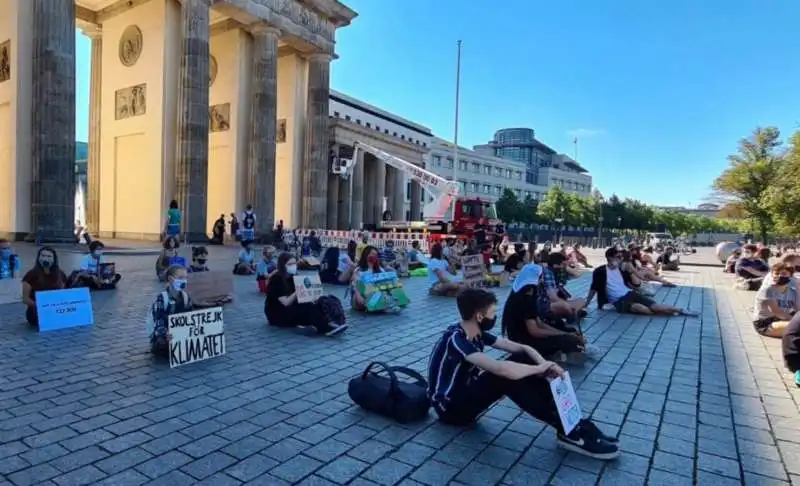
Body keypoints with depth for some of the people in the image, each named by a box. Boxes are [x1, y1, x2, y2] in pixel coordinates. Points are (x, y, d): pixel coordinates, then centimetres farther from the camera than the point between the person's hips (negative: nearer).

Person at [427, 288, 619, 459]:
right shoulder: (455, 339, -28)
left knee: (522, 359, -9)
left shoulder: (477, 333, 0)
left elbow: (522, 348, 0)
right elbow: (501, 369, -40)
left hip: (467, 393, 9)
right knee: (507, 375, -31)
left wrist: (546, 365, -20)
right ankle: (569, 432, -23)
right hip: (451, 407, -8)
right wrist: (540, 369, -24)